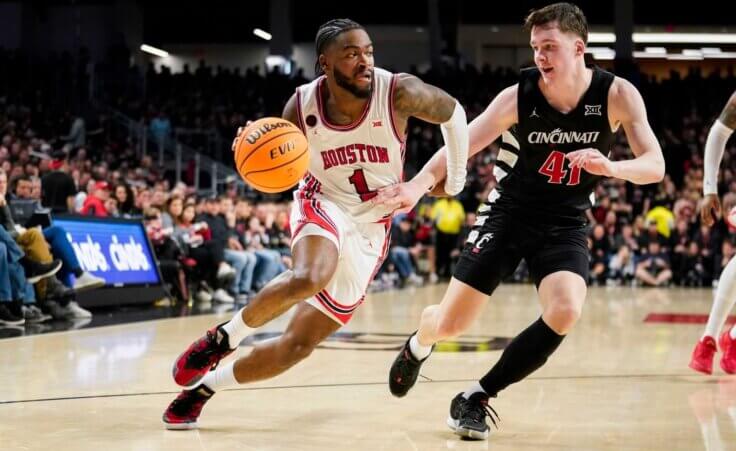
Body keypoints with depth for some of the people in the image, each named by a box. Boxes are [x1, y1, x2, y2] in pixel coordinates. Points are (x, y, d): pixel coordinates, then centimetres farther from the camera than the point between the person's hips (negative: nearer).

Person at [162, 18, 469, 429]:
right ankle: (222, 338, -13)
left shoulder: (399, 93, -18)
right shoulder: (302, 106, -13)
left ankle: (204, 385, 16)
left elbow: (453, 112, 1)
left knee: (300, 343, -2)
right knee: (308, 278, -38)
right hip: (323, 205, -1)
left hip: (369, 230, 1)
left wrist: (456, 178, 7)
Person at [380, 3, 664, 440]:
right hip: (507, 215, -1)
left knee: (564, 313, -26)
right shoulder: (518, 97, -19)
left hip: (565, 224, 1)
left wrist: (610, 168, -40)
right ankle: (418, 346, 41)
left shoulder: (618, 95, -15)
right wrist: (419, 184, -44)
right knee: (450, 323, 0)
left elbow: (655, 166, -17)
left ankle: (476, 397, -8)